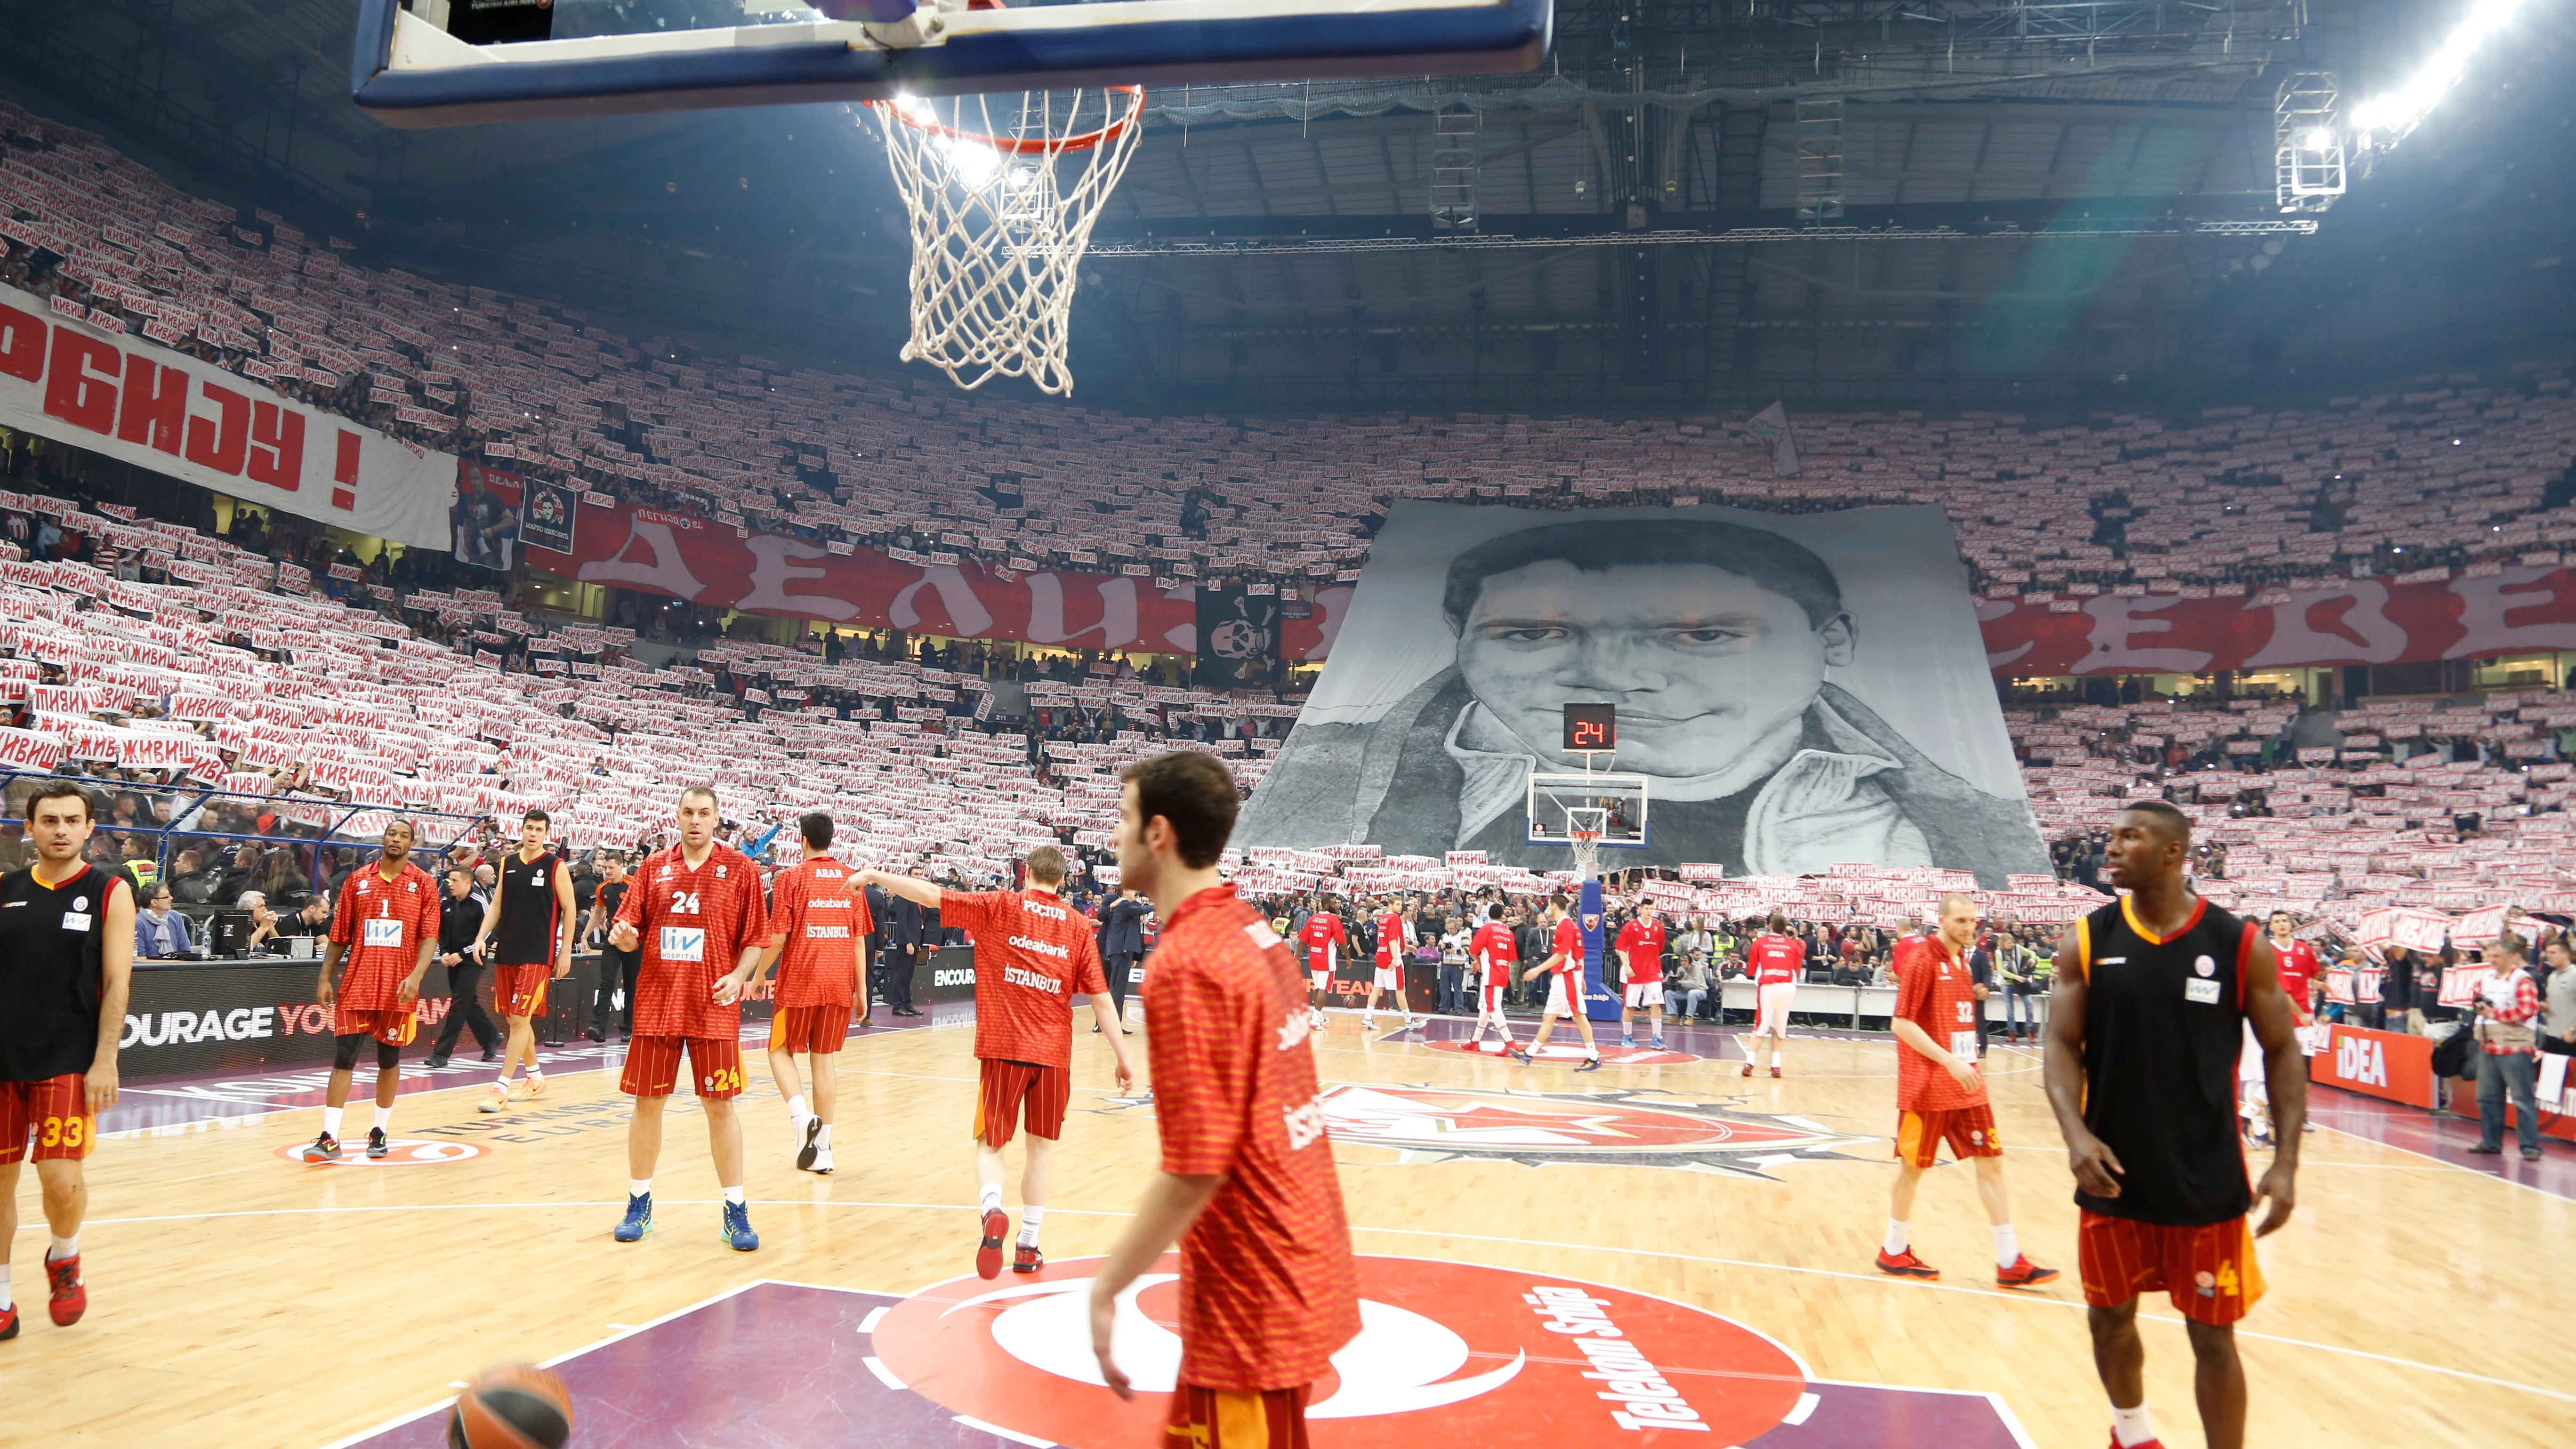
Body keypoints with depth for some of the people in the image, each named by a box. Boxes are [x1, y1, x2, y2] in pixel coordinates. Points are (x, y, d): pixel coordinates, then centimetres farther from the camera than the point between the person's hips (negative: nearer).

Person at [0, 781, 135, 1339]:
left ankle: (64, 1258, 20)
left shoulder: (109, 892, -2)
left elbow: (117, 982, -5)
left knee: (60, 1178, -11)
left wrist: (105, 1061, -11)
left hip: (67, 1061, -3)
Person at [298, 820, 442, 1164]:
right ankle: (330, 1138, -2)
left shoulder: (424, 884, 1)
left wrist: (416, 975, -20)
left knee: (389, 1059, 9)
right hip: (356, 985, 1)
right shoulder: (357, 881, 7)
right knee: (343, 1057, -4)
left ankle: (379, 1132, 21)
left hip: (398, 990, -1)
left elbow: (429, 937, -6)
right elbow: (339, 936, 10)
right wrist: (325, 977, 2)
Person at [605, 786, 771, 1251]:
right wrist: (624, 937, -13)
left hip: (714, 1008, -2)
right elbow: (632, 931, 9)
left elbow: (755, 938, 1)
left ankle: (736, 1212, 10)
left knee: (721, 1106, 1)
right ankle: (639, 1204, 24)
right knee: (647, 1103, 8)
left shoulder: (740, 869, 0)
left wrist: (738, 976, -14)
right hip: (656, 1003, 2)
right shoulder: (654, 867, 7)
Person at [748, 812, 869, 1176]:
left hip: (799, 982, -3)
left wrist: (759, 974, 7)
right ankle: (822, 1150, 9)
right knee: (826, 1058, 9)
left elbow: (778, 937, -9)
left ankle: (801, 1115, -10)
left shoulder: (791, 877, -6)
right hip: (839, 984, 3)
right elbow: (859, 939, 5)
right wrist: (861, 988, 10)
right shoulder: (851, 879, 5)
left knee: (780, 1050, 14)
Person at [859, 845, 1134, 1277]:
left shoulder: (1000, 907, -1)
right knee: (1041, 1144, 16)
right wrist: (1123, 1059, 4)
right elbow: (1102, 999, 0)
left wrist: (874, 876, 5)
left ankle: (992, 1210, -21)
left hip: (1003, 1047, -1)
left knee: (991, 1143, 8)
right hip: (1054, 1051, 2)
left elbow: (931, 895, -6)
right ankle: (1028, 1245, 19)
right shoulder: (1078, 926, 3)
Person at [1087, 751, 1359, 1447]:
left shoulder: (1185, 965, -21)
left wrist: (1106, 1287, -14)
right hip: (1301, 1264, 8)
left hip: (1254, 1293, -8)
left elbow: (1194, 1166, -23)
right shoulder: (1253, 931, 5)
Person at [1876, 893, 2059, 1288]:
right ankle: (1894, 1252, 20)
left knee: (1991, 1163, 4)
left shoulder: (1962, 959, 11)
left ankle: (2010, 1262, 8)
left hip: (1966, 1083, 7)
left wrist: (1969, 1063, 13)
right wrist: (1950, 1061, -23)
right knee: (1913, 1167, 4)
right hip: (1927, 1085, -7)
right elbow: (1902, 1024, -18)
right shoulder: (1922, 959, -13)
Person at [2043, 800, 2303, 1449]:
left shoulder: (2241, 945, -6)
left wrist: (2286, 1161, -7)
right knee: (2109, 1317, 16)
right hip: (2113, 1172, 2)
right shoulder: (2087, 941, -3)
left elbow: (2282, 1052, 0)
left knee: (2213, 1336, 6)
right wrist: (2076, 1133, -20)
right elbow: (2063, 1044, -4)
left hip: (2207, 1179, -2)